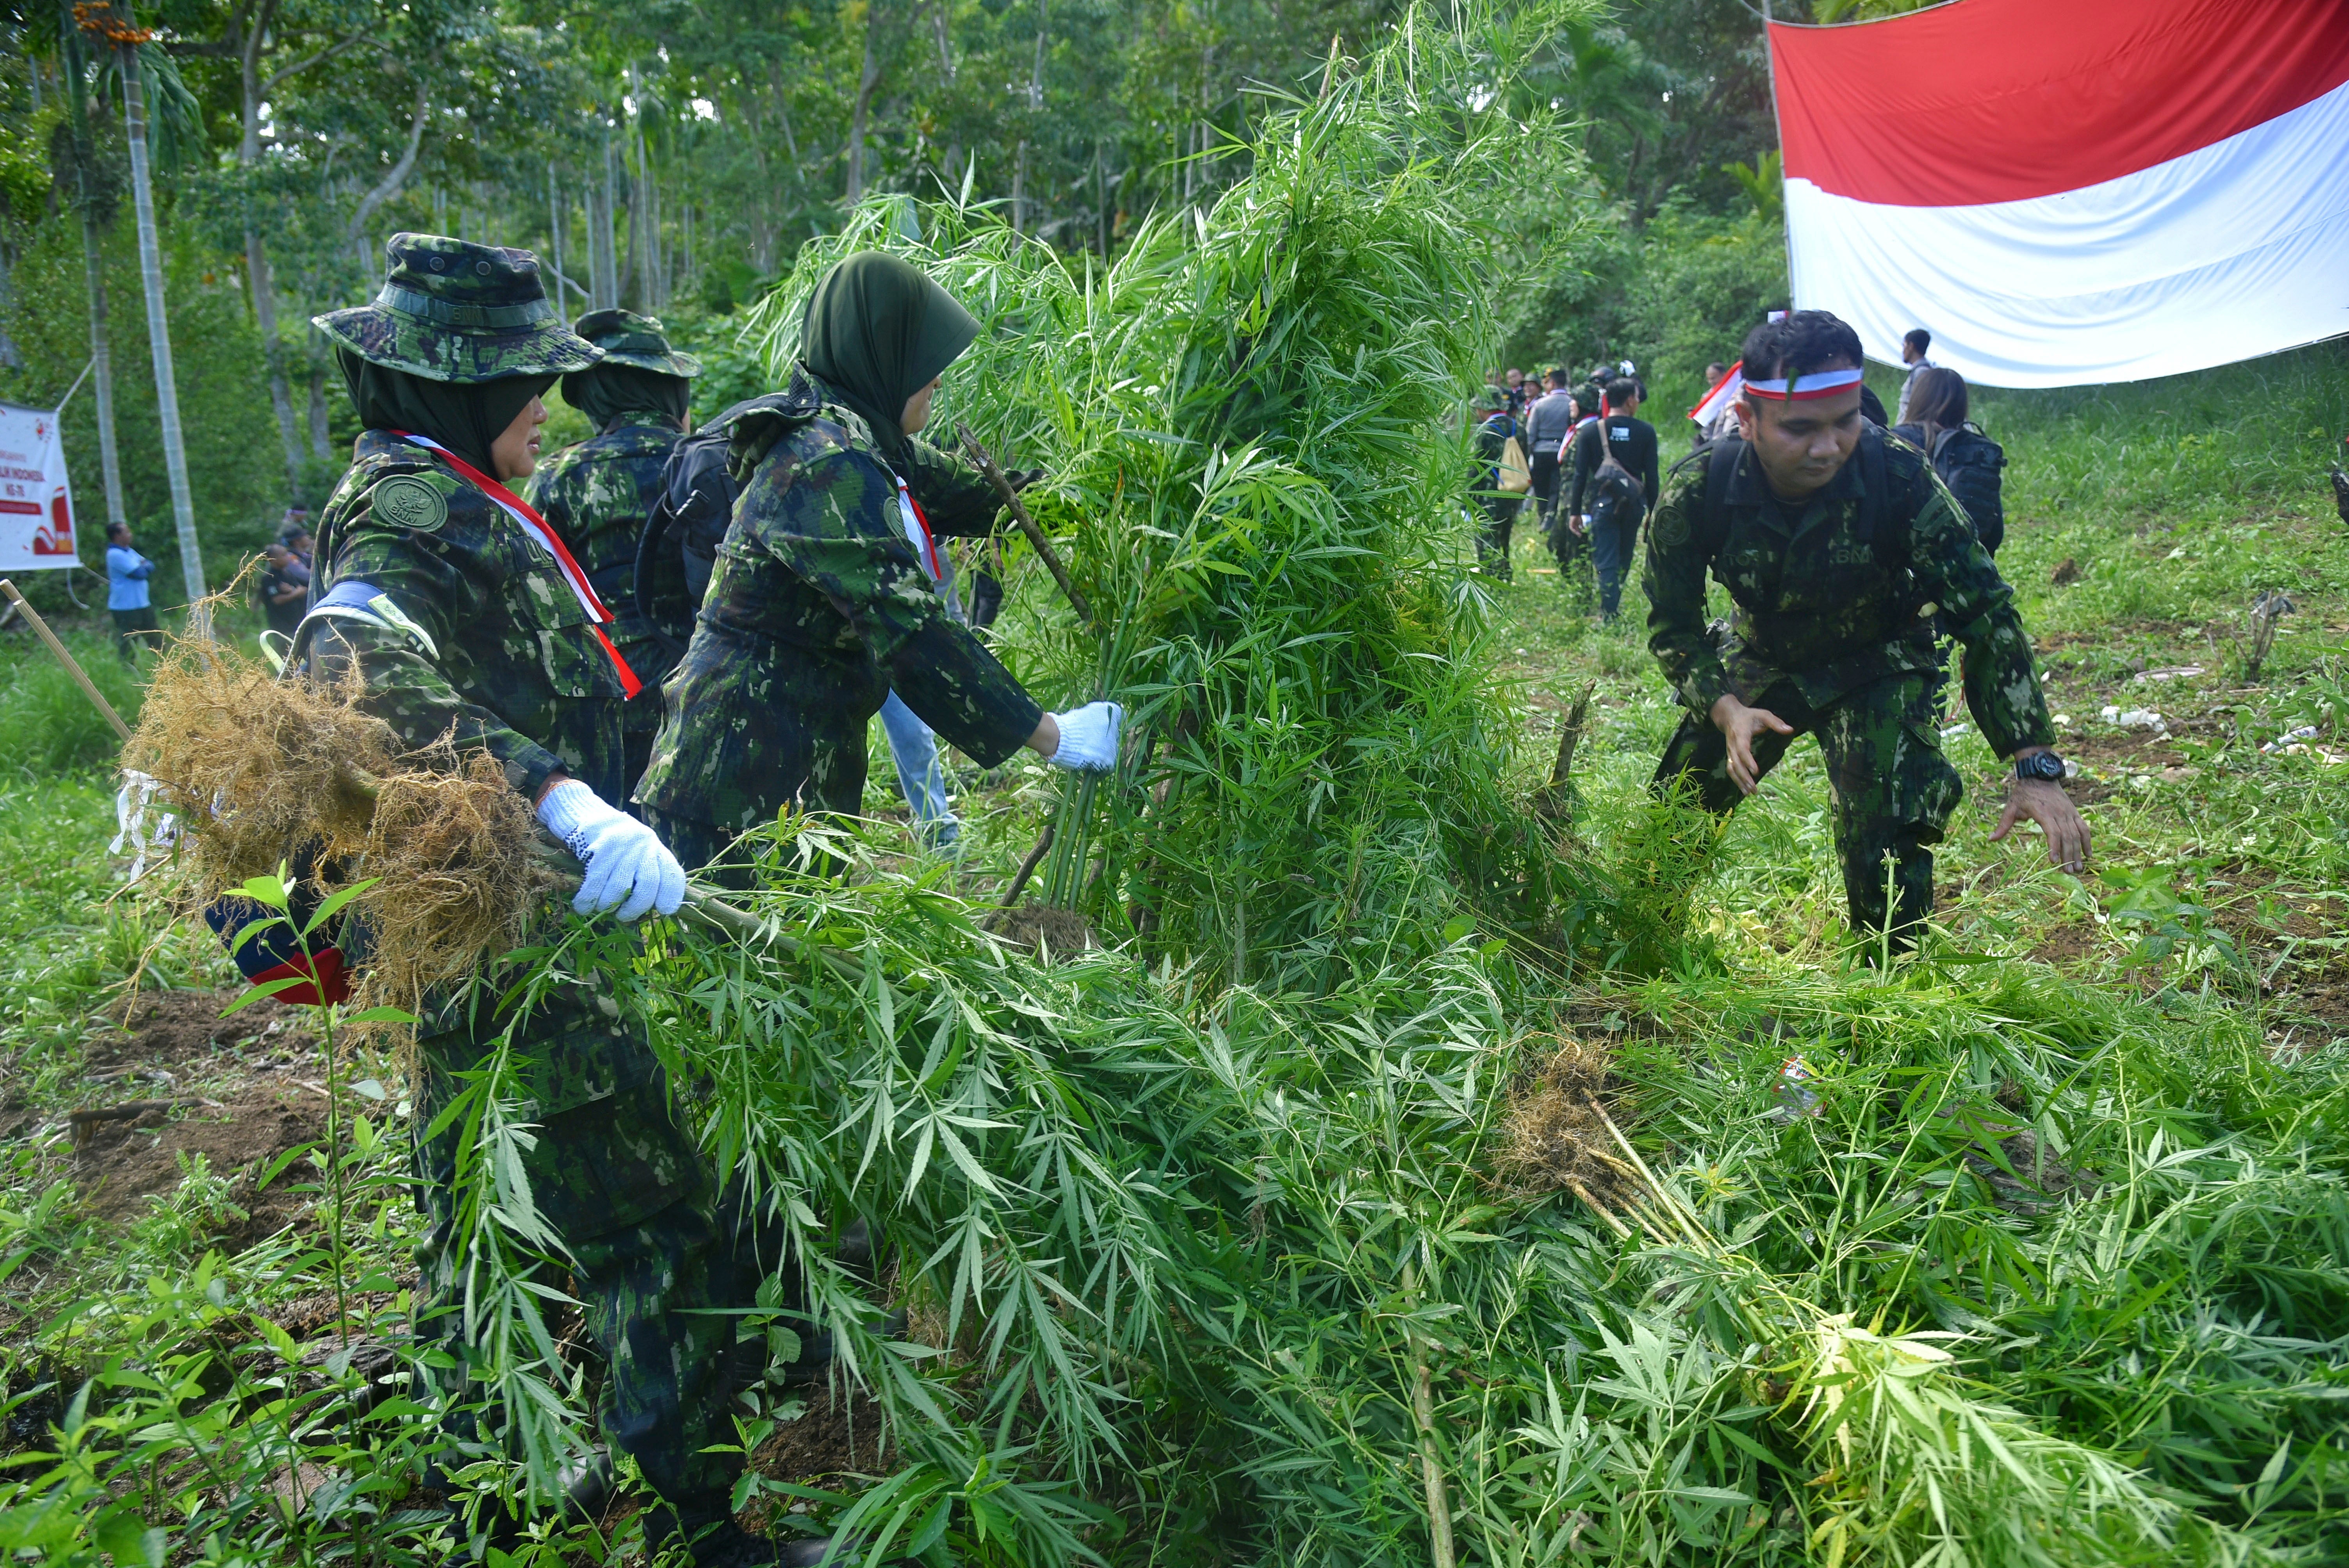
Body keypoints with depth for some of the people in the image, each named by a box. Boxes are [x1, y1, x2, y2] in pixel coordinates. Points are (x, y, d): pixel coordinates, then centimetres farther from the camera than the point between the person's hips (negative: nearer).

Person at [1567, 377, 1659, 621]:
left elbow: (1580, 475, -3)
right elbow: (1652, 476, 0)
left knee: (1606, 562, -1)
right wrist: (1652, 511, 8)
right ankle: (1614, 608, 27)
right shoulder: (1646, 431, -1)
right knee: (1623, 562, 18)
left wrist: (1575, 511, 4)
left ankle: (1609, 616, -8)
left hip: (1602, 504, -2)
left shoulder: (1590, 431, -3)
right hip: (1634, 505, 2)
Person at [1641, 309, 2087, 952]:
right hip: (1760, 661, 2)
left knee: (1886, 847, -18)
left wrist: (2036, 766, -30)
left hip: (1878, 666, -2)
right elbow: (1674, 626, -13)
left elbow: (1986, 614, -25)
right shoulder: (1698, 491, -27)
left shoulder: (1898, 478, -31)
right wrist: (1725, 710, -31)